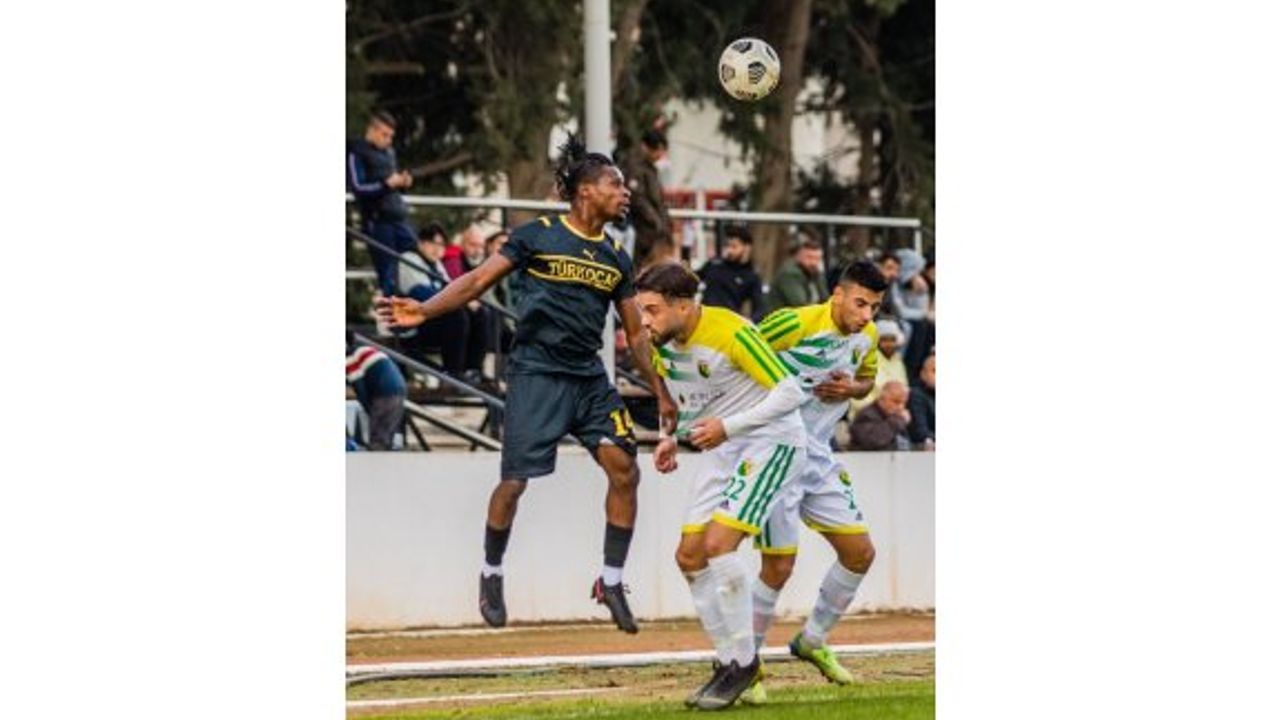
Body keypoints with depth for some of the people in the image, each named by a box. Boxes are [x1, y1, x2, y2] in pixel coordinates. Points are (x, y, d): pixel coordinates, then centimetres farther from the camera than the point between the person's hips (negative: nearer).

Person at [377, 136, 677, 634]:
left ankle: (611, 582, 4)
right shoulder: (538, 236, -2)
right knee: (515, 480, -7)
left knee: (624, 470, -8)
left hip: (589, 377, 5)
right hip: (535, 373, -5)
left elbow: (635, 332, 18)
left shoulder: (616, 258, 13)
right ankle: (491, 574, 17)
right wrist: (425, 311, -18)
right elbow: (479, 280, -4)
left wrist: (661, 393, 15)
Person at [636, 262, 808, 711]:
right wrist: (673, 439, 0)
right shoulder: (663, 346, 1)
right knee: (689, 556, 2)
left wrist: (727, 427, -25)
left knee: (718, 544, -21)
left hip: (772, 442, -9)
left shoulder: (731, 333, -24)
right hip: (726, 449, 9)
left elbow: (790, 393, -22)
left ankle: (743, 660, -9)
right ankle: (730, 661, 14)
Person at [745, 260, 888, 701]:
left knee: (860, 553, 8)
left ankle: (813, 641, 27)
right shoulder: (796, 324, -21)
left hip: (817, 456, 8)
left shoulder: (868, 336, 2)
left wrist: (850, 389, -3)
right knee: (779, 566, -12)